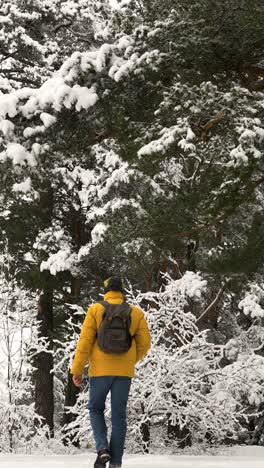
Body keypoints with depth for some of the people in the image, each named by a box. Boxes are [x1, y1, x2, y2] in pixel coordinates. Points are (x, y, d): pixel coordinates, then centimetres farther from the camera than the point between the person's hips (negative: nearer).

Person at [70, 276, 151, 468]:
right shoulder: (136, 313, 2)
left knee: (96, 409, 16)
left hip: (100, 369, -1)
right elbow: (144, 343, 3)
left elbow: (85, 341, -8)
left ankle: (102, 448, -4)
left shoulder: (96, 310, -4)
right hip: (124, 371, 2)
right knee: (119, 414, 8)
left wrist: (77, 370, -2)